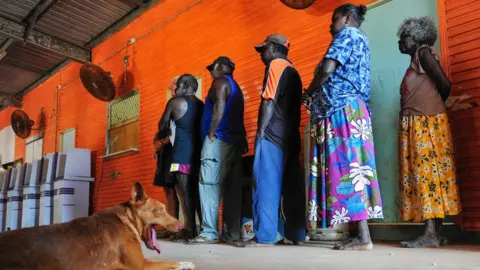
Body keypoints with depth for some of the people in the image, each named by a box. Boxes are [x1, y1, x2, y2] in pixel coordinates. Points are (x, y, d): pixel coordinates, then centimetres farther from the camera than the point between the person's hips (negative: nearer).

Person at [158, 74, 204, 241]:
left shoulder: (175, 102, 0)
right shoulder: (201, 105, 17)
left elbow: (162, 126, 8)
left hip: (182, 152, -6)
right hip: (198, 151, 6)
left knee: (185, 192, -5)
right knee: (197, 191, 8)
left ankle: (191, 230, -7)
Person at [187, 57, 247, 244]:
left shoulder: (220, 82, 0)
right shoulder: (236, 88, 27)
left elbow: (219, 108, -15)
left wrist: (211, 134, -13)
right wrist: (236, 141, 17)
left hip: (220, 140, -9)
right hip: (235, 141, 9)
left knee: (209, 186, -11)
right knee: (232, 189, 4)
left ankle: (209, 233, -14)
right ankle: (232, 233, 4)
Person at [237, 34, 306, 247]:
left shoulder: (275, 65, -1)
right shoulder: (292, 71, 24)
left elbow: (269, 102, -12)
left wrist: (261, 131, -13)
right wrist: (291, 131, 19)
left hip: (273, 135, -9)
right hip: (290, 136, 9)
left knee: (266, 184, -8)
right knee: (291, 187, 6)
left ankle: (264, 236, -8)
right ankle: (296, 234, 9)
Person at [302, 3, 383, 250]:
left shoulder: (347, 34, 0)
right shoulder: (360, 39, 29)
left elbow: (327, 69, -16)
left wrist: (308, 93, 0)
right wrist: (315, 94, 12)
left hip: (343, 110, -10)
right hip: (350, 110, 10)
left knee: (347, 166, -12)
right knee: (352, 167, 4)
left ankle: (363, 237, -11)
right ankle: (361, 234, 5)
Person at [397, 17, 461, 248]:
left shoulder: (424, 52, -2)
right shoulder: (415, 61, 23)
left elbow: (444, 84, -10)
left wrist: (435, 105, 5)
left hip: (427, 123, -9)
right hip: (416, 126, 9)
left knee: (428, 173, -13)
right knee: (424, 174, 3)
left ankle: (431, 235, -14)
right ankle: (433, 233, 4)